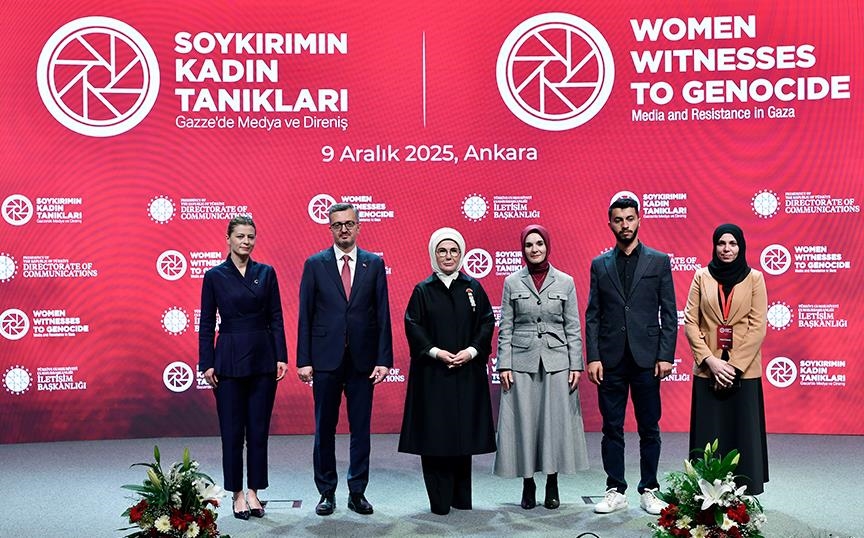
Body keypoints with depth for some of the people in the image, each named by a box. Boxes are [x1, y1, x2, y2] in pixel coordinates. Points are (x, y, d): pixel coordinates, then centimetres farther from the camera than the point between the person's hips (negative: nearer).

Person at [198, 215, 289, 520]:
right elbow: (206, 324, 1)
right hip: (229, 359, -2)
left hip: (263, 358, 2)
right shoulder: (215, 276, 0)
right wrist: (206, 364, -4)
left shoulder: (266, 273, 5)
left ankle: (254, 492, 17)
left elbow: (276, 318, 5)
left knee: (259, 429, 6)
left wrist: (281, 356, -3)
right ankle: (237, 494, 16)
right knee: (232, 431, 3)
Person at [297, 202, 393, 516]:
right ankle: (327, 492, 19)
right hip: (326, 360, -1)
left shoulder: (374, 264, 5)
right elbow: (305, 315, 1)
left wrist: (384, 359, -4)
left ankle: (357, 492, 18)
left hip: (362, 360, 1)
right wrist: (303, 360, -4)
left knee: (361, 429, 7)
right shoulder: (315, 264, 3)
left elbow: (382, 315, 3)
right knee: (324, 429, 7)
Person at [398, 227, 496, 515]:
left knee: (464, 433, 5)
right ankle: (439, 500, 6)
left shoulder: (473, 288, 7)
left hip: (467, 372, 2)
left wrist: (471, 351, -10)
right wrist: (435, 352, -15)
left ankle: (462, 497, 16)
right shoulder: (423, 291, 2)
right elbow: (413, 327, -3)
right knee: (435, 435, -2)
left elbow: (487, 323, 4)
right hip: (432, 373, -2)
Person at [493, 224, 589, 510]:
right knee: (524, 422, 2)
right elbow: (505, 328, 3)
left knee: (556, 420, 2)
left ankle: (552, 485, 15)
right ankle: (528, 484, 14)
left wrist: (576, 365, -1)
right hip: (522, 360, 0)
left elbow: (573, 327, 5)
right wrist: (504, 365, -3)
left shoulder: (565, 282, 5)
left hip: (557, 361, 0)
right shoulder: (512, 282, 4)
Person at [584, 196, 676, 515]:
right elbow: (592, 316, 5)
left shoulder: (659, 261, 4)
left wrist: (666, 356, -6)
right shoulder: (600, 264, 8)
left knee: (649, 428, 6)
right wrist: (593, 357, -3)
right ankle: (615, 491, 15)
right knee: (612, 429, 6)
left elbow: (669, 313, 2)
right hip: (611, 359, 1)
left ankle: (648, 491, 16)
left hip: (646, 358, -1)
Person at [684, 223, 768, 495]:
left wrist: (734, 364, -11)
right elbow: (690, 322, 1)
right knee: (709, 435, 3)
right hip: (707, 369, 1)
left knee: (743, 433, 2)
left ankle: (745, 493, 12)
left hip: (744, 369, -1)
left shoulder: (754, 278, 3)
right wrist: (710, 360, -10)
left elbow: (758, 327, -3)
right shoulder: (702, 277, 6)